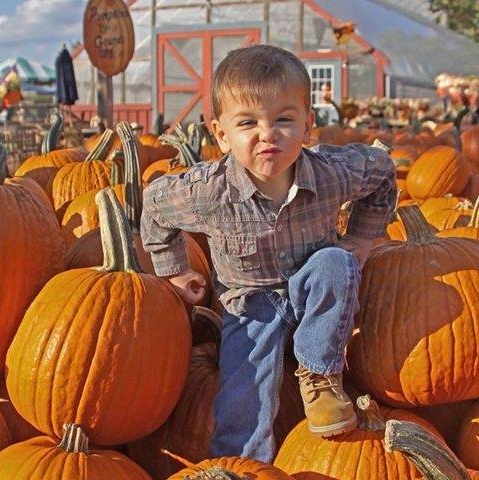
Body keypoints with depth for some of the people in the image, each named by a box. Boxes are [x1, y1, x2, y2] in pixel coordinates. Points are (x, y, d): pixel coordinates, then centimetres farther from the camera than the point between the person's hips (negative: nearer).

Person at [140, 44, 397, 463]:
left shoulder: (333, 173, -22)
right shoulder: (208, 191, -25)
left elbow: (382, 171, 2)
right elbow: (154, 205, -3)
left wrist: (362, 240, -2)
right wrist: (174, 272, 3)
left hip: (313, 295, 2)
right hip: (251, 304, -1)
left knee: (334, 263, -31)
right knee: (245, 409, -17)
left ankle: (320, 372, -10)